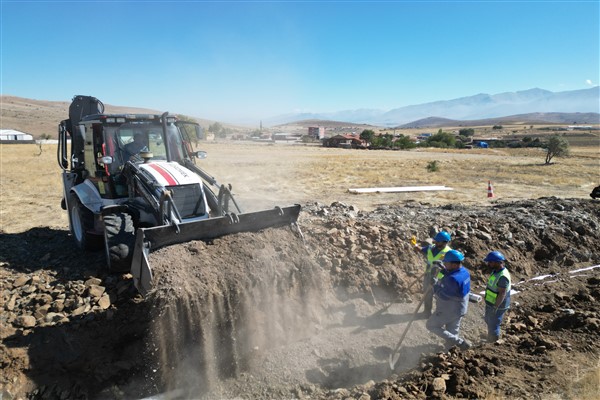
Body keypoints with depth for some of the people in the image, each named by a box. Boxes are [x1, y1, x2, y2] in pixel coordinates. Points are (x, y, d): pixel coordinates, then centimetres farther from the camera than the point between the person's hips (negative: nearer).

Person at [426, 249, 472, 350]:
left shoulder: (453, 279, -35)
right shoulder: (464, 271, -5)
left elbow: (443, 295, -30)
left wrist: (435, 284, -19)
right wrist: (442, 270, -5)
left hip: (448, 311, -9)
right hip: (459, 309, 9)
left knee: (431, 325, 10)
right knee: (453, 330, 23)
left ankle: (458, 341, 7)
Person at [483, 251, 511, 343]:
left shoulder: (502, 276, -31)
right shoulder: (497, 271, 0)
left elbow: (502, 293, -28)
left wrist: (495, 307, -23)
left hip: (497, 306, -10)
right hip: (491, 303, 10)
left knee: (493, 325, 7)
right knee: (488, 320, 27)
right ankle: (490, 339, 47)